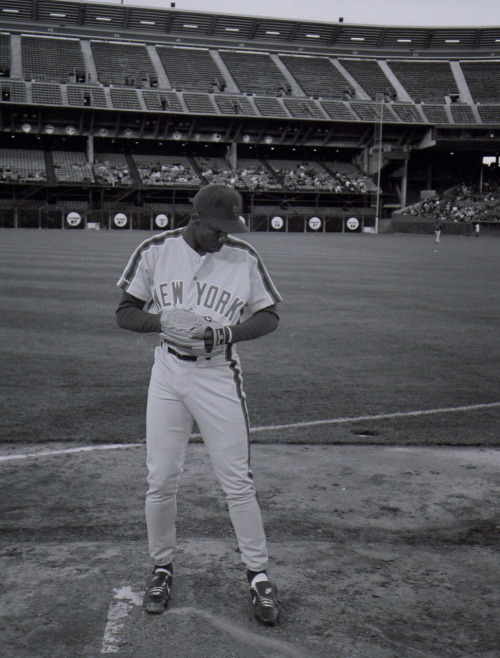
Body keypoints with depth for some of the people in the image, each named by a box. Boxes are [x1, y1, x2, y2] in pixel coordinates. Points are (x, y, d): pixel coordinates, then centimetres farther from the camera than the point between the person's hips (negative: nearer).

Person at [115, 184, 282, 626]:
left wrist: (230, 332, -16)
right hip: (167, 376, 1)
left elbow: (270, 316, 3)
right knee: (160, 481, 6)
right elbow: (125, 312, 4)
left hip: (219, 378, -1)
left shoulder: (244, 257, -2)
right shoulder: (155, 251, -1)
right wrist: (164, 321, -17)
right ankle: (162, 568, 27)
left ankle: (258, 575, 17)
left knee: (238, 482, 1)